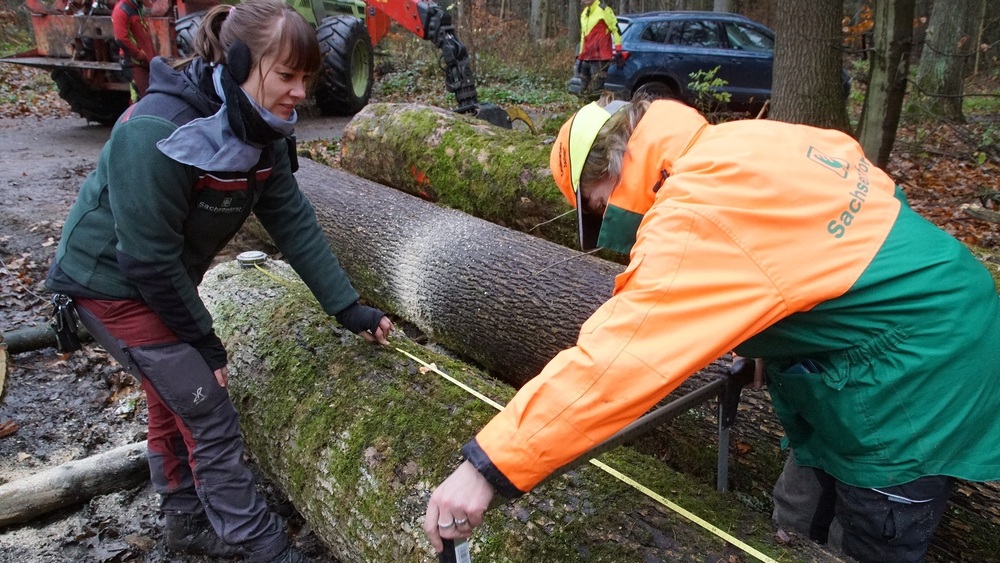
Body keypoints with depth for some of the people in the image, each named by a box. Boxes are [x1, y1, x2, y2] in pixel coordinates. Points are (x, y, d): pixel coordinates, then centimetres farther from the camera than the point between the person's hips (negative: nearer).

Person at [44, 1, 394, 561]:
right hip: (113, 282, -8)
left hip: (165, 277, 8)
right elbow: (148, 257, -27)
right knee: (211, 417, -5)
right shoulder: (157, 133, -32)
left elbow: (294, 222, -7)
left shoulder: (261, 131, -10)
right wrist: (201, 339, -17)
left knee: (174, 402, 20)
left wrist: (348, 306, -8)